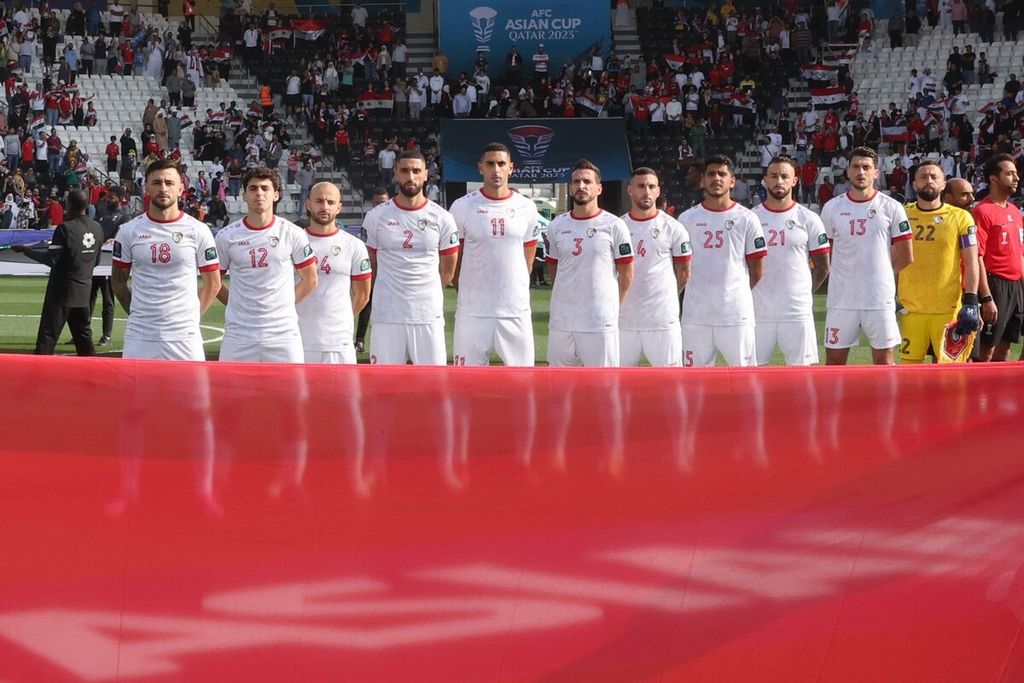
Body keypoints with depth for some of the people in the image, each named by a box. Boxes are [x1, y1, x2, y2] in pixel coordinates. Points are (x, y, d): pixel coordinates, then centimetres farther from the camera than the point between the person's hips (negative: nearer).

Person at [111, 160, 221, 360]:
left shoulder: (198, 231, 1)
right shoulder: (129, 231, 4)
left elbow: (213, 283, 8)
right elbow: (119, 281, 13)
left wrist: (192, 316, 3)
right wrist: (137, 314, 6)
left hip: (185, 337, -1)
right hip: (139, 336, 1)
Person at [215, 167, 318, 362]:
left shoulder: (293, 234, 2)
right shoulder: (227, 236, 3)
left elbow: (310, 279, 11)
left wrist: (285, 304, 5)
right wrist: (235, 303, 5)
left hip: (283, 331, 0)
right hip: (238, 334, 0)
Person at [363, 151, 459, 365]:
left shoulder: (441, 218, 3)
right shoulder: (377, 216, 3)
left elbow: (447, 271, 12)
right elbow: (372, 267, 12)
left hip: (429, 317, 0)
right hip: (387, 316, 0)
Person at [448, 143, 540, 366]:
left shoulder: (526, 208, 7)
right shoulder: (462, 207, 0)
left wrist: (513, 293, 11)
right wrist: (469, 294, 8)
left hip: (516, 312, 2)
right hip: (472, 312, -2)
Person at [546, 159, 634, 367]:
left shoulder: (613, 226, -2)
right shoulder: (557, 225, 10)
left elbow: (626, 275, 3)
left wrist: (609, 308, 6)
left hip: (600, 325, -4)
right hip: (560, 322, 4)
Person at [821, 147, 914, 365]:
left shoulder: (891, 208, 0)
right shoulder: (832, 208, 5)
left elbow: (905, 257, 3)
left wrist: (878, 273, 9)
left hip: (880, 298, -2)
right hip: (841, 297, 2)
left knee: (884, 359, 3)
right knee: (834, 360, 4)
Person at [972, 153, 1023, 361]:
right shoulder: (983, 211, -11)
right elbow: (977, 258, -16)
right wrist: (986, 298, -21)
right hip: (996, 285, -8)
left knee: (1004, 347, 11)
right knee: (986, 349, -6)